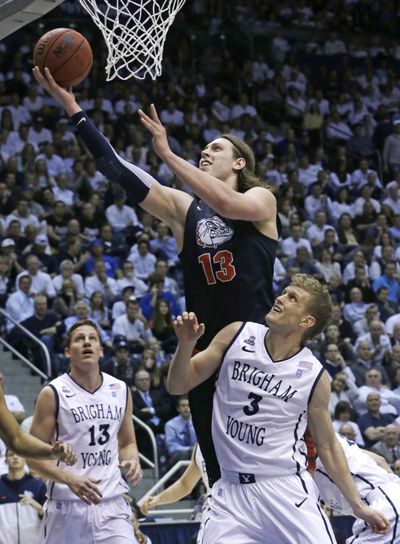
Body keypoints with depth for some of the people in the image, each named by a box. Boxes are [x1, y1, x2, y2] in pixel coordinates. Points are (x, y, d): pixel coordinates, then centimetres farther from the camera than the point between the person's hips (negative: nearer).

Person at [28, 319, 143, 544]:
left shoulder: (121, 391, 9)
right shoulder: (53, 394, -5)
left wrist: (132, 461, -3)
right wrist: (69, 478, -21)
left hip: (112, 505, 3)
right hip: (67, 506, -3)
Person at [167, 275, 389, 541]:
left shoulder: (314, 376, -3)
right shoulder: (237, 336, 0)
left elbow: (327, 446, 8)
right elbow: (178, 386, 5)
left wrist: (357, 505, 6)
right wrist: (186, 344, -13)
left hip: (286, 488, -1)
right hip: (231, 490, 1)